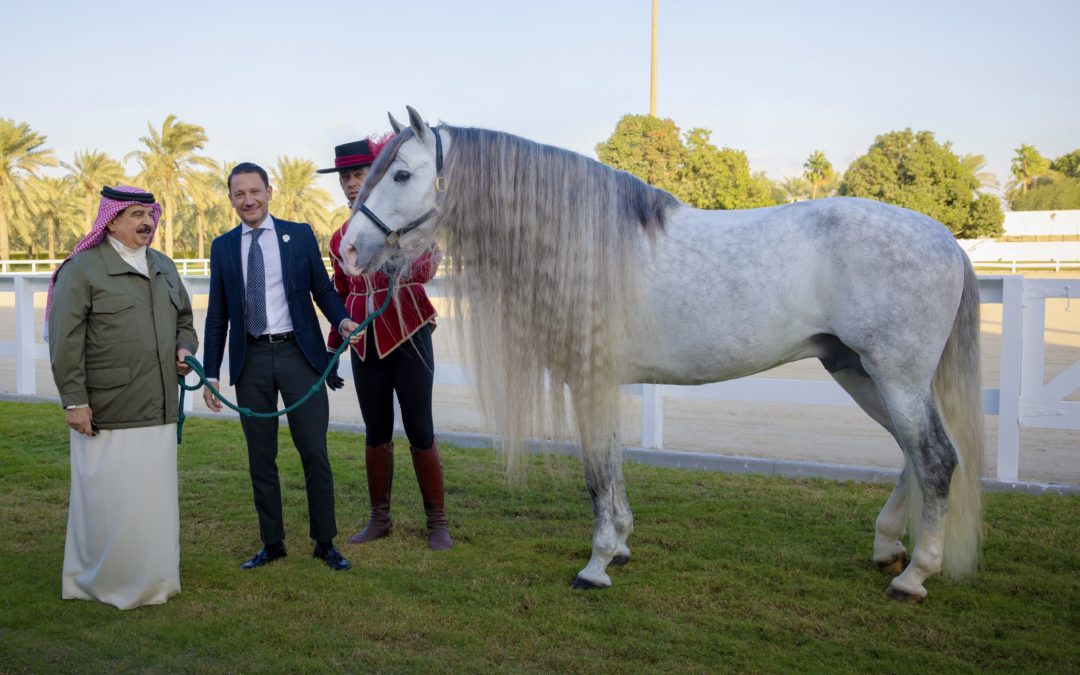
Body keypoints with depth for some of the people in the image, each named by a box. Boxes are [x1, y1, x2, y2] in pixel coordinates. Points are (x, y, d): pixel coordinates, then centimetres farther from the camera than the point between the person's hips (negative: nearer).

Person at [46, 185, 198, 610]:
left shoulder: (164, 267, 17)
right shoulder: (83, 268, -4)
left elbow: (183, 320, 27)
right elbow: (65, 341, -9)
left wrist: (186, 348, 5)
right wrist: (74, 400, -14)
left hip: (158, 407, 6)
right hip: (106, 411, -6)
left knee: (156, 494, 9)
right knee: (108, 498, 0)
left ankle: (152, 581, 22)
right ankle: (97, 583, 16)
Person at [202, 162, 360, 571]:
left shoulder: (300, 235, 3)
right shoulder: (222, 247, 8)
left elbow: (323, 290, 6)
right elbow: (217, 315, 9)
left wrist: (342, 320, -15)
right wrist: (210, 375, 6)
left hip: (298, 353, -2)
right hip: (251, 360, 2)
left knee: (314, 453, 0)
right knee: (260, 458, 9)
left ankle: (325, 543, 14)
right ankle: (272, 544, 22)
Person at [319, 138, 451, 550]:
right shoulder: (340, 238, 11)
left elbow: (429, 256, -23)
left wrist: (418, 266, -47)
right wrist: (332, 344, 14)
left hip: (408, 334, -4)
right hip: (364, 342, 4)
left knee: (420, 431, 0)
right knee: (376, 433, 10)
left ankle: (438, 522, 12)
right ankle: (379, 518, 24)